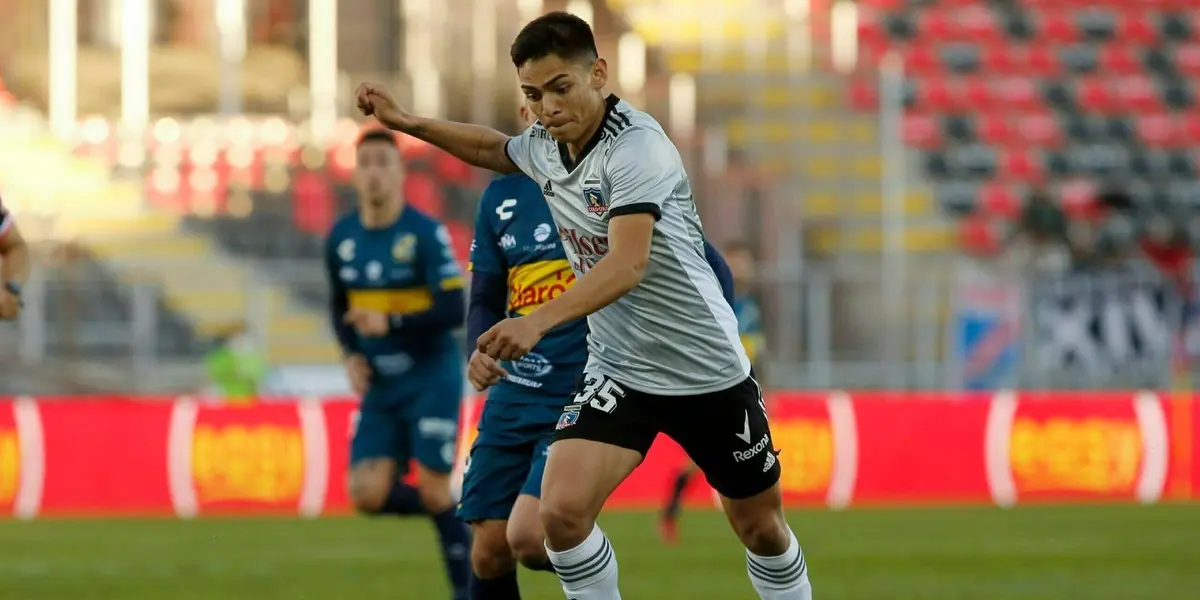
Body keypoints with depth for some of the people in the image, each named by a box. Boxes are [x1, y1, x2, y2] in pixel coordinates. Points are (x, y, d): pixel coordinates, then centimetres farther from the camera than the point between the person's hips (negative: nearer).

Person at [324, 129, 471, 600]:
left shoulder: (426, 234, -13)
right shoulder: (341, 239, 3)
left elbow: (454, 311, -18)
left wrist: (391, 323, -27)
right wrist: (352, 355, 1)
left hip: (431, 381, -5)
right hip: (380, 387, 5)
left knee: (434, 492, -8)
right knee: (368, 495, -7)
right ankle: (444, 510, 22)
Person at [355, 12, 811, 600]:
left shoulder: (637, 147, -24)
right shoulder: (544, 146, -2)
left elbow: (626, 266, -38)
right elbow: (492, 147, 25)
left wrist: (536, 322, -52)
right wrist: (405, 121, 14)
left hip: (706, 371, -5)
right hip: (617, 370, 5)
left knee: (761, 528, 9)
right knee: (560, 511, -17)